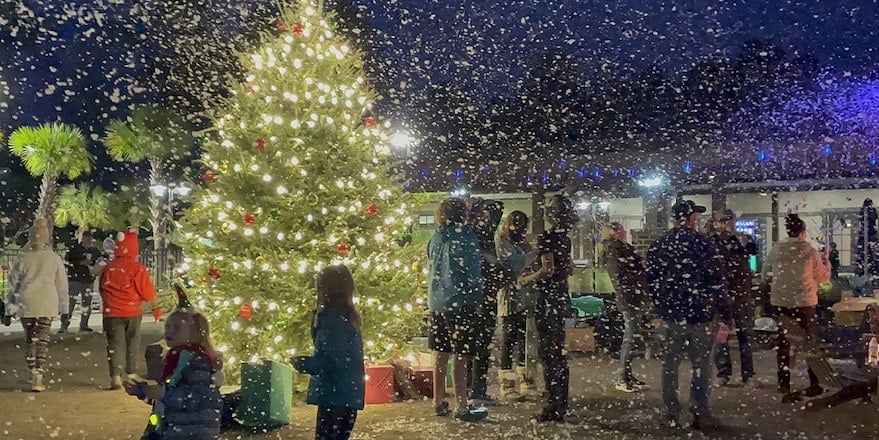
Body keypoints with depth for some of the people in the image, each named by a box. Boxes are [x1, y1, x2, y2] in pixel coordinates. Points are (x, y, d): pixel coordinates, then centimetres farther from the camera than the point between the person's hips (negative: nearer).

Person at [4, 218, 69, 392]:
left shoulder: (23, 258, 1)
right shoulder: (54, 258, 0)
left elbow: (13, 283, 7)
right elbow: (62, 283, 4)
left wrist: (10, 306, 15)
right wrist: (63, 306, 12)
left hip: (25, 304, 1)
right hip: (47, 304, -1)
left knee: (29, 339, 13)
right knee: (42, 339, 0)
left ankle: (33, 375, 15)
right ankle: (38, 377, -9)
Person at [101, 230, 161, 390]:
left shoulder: (107, 268, 1)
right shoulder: (137, 269, -12)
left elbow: (102, 290, 14)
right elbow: (148, 292, -9)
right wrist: (157, 310, 4)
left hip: (111, 312, 2)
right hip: (132, 312, -2)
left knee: (115, 344, 3)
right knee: (132, 343, 13)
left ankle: (116, 376, -6)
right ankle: (131, 374, 19)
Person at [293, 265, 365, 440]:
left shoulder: (333, 318, -15)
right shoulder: (349, 317, 13)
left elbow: (328, 361, -20)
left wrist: (301, 363, -6)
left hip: (335, 394, -9)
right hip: (349, 394, 9)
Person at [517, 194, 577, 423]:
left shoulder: (546, 237, -14)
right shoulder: (564, 238, 11)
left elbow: (548, 270, -21)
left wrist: (527, 279, -5)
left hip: (548, 297, -8)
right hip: (562, 296, 8)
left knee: (548, 352, -4)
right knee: (559, 352, 14)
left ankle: (554, 407, -1)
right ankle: (561, 404, 21)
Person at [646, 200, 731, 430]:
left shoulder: (658, 245, 4)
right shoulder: (702, 241, -10)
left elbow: (651, 281, 7)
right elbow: (717, 279, -11)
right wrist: (725, 312, -3)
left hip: (670, 314, 4)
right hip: (700, 314, -3)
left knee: (670, 365, 11)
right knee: (701, 364, 7)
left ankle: (672, 415, 13)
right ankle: (700, 413, 11)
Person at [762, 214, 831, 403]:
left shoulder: (776, 249, -4)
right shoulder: (810, 251, -10)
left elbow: (765, 274, 7)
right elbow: (824, 277, 0)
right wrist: (825, 260, 16)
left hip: (780, 302, 2)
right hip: (805, 302, -2)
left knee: (783, 343, 11)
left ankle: (784, 384, 14)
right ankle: (815, 384, 18)